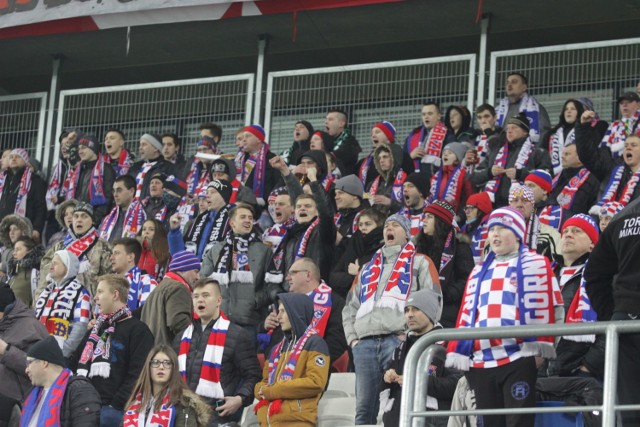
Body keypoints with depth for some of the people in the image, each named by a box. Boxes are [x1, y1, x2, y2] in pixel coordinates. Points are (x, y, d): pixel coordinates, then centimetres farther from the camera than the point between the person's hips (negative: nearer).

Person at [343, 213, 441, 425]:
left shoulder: (420, 263, 15)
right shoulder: (368, 268, 30)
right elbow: (350, 308, 28)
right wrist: (352, 337, 11)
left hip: (399, 341, -4)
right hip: (365, 344, 5)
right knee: (364, 408, -2)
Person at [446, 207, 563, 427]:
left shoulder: (535, 264, 5)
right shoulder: (479, 271, 24)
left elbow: (542, 305, -5)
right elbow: (466, 313, 20)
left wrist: (538, 347, -15)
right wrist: (457, 353, 10)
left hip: (518, 360, -6)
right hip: (481, 363, 6)